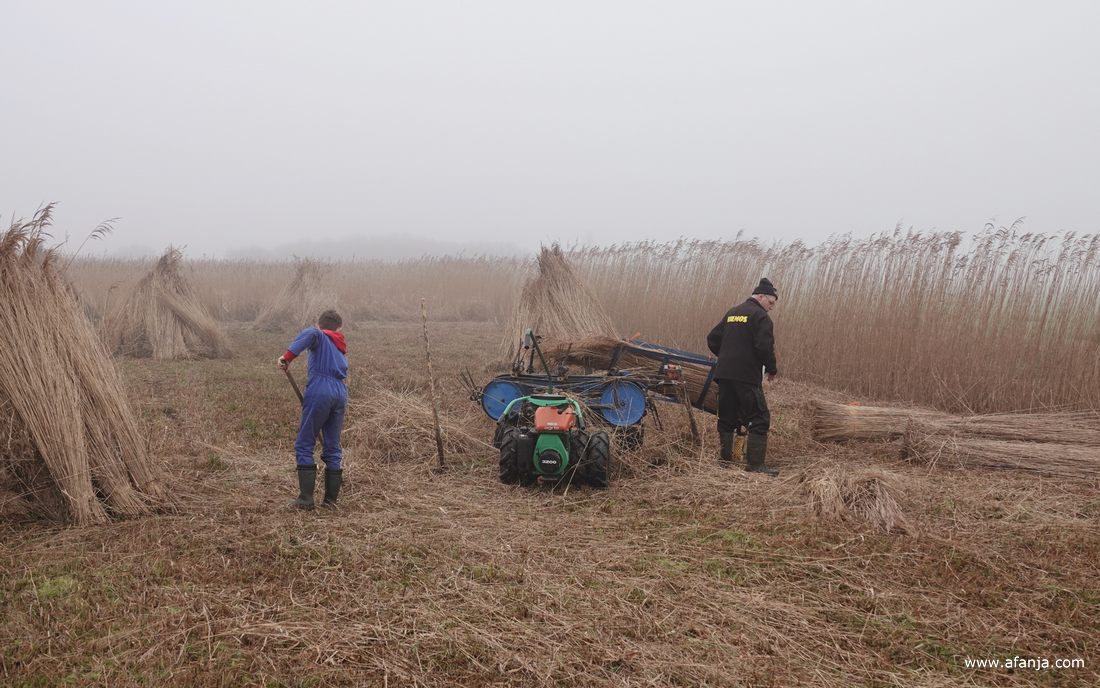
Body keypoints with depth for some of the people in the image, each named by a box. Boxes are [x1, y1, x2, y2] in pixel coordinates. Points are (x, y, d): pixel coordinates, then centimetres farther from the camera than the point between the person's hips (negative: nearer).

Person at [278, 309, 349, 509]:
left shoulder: (320, 337, 7)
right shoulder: (342, 347, 26)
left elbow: (310, 333, -17)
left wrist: (288, 356, -19)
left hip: (319, 393, -6)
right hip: (341, 394, 6)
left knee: (304, 445, 1)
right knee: (333, 448, 11)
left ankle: (306, 499, -4)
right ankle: (331, 499, 11)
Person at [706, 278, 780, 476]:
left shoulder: (731, 313, 17)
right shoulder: (760, 316, -7)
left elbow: (712, 339, 16)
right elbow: (764, 347, -16)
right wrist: (772, 369, -2)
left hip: (724, 374, 8)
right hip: (748, 376, -8)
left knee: (727, 417, 14)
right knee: (759, 419, -3)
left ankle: (725, 458, 15)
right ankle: (755, 464, -7)